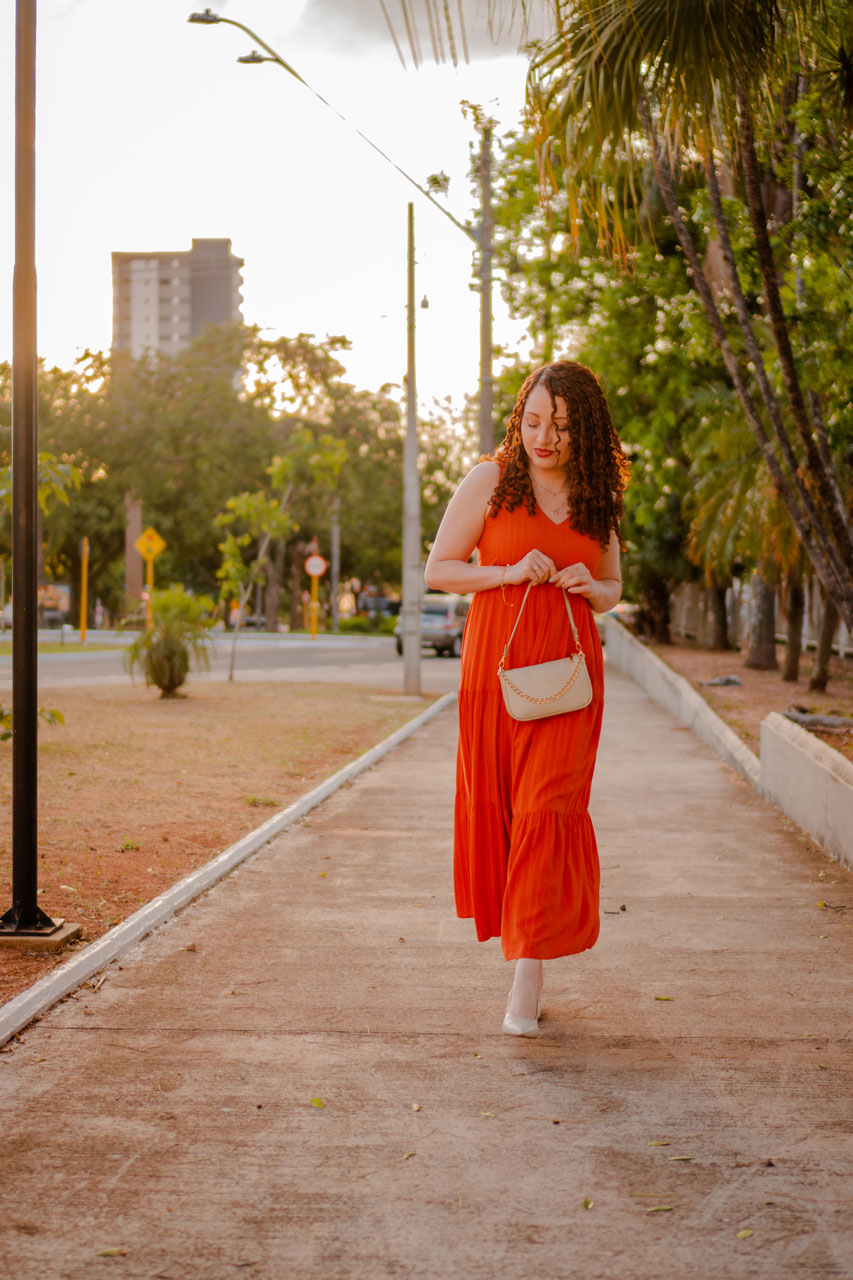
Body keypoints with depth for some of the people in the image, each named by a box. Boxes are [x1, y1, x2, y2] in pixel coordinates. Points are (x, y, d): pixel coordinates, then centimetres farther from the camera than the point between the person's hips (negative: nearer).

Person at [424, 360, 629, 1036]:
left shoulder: (597, 498, 10)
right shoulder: (491, 479, 2)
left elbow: (613, 589, 21)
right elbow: (439, 569, 1)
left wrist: (591, 588, -2)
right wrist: (511, 572, -13)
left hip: (568, 669, 1)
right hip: (496, 665, -1)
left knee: (548, 810, -9)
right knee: (497, 808, 3)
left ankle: (528, 979, -9)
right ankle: (520, 942, 23)